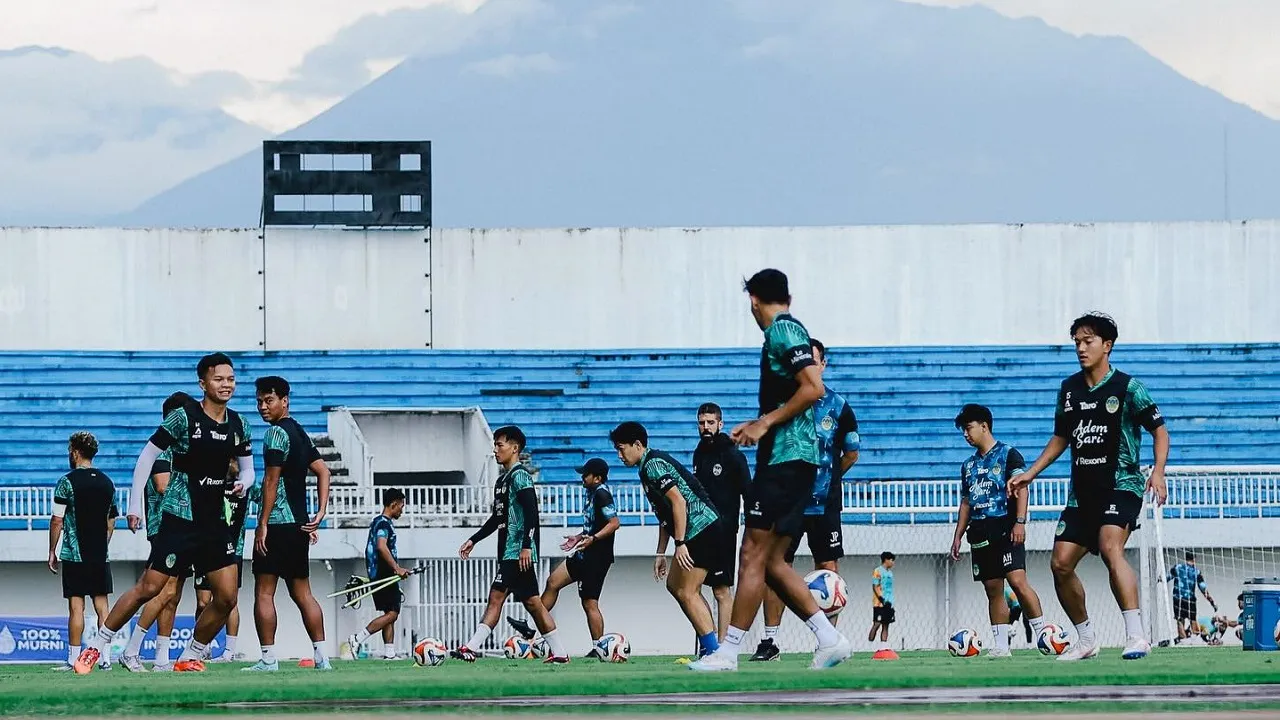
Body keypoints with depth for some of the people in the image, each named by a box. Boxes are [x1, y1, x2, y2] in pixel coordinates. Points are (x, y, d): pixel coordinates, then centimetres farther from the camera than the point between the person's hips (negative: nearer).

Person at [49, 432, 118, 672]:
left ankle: (74, 658, -4)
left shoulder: (67, 482, -7)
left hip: (74, 555, -5)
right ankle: (106, 657, 1)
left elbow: (57, 521, -7)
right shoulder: (107, 483, 10)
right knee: (101, 605, 5)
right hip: (100, 557, 5)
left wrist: (52, 552, 1)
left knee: (76, 606, -4)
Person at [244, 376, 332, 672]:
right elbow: (323, 470, 17)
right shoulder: (300, 433, 18)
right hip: (299, 524, 9)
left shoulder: (277, 432, -10)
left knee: (264, 591, -6)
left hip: (277, 524, -9)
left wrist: (262, 523, -15)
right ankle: (321, 656, 6)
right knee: (302, 593, 10)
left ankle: (268, 659, -10)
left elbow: (271, 480, -15)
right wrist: (321, 512, 10)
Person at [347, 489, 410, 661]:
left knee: (391, 614, 9)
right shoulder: (384, 523, -11)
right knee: (391, 613, -13)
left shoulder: (379, 522, 20)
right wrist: (397, 568, -28)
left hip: (379, 575, 11)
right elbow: (382, 547, -26)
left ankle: (389, 653, 6)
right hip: (385, 574, -11)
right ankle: (358, 639, -17)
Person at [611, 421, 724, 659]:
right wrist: (661, 553, 25)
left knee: (687, 593, -11)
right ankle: (709, 644, 15)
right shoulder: (647, 467, 20)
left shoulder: (654, 464, -12)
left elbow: (678, 501, -21)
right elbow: (665, 516, 26)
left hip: (702, 530, -11)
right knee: (674, 585, 16)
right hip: (697, 533, 11)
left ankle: (713, 651, -14)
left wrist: (680, 543, -22)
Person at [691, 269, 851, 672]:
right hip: (795, 459, 10)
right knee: (772, 562, 9)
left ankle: (728, 652, -7)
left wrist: (765, 423, -15)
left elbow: (813, 388, -20)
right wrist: (759, 426, 24)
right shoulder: (788, 331, 20)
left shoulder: (782, 331, -9)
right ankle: (829, 639, 5)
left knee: (753, 556, -8)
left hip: (785, 458, -10)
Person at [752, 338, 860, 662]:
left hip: (825, 503, -1)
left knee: (828, 570, -2)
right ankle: (769, 640, 5)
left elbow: (851, 454, 12)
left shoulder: (838, 405, 2)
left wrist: (827, 478, 10)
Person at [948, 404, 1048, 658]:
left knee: (1017, 580, -20)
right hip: (980, 535, 7)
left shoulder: (1008, 455, 0)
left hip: (1005, 529, -7)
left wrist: (1020, 522, -21)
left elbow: (1021, 488, -10)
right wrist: (958, 536, 18)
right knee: (993, 590, 4)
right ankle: (1001, 646, 4)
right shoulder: (969, 465, 20)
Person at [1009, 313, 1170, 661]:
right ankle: (1085, 639, 19)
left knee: (1110, 548, -30)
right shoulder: (1069, 389, 11)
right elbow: (1061, 438, 23)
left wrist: (1158, 471, -17)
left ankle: (1137, 636, -35)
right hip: (1082, 492, 7)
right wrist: (1030, 474, 16)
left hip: (1121, 485, -7)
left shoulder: (1127, 387, -6)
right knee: (1061, 563, 1)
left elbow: (1159, 430, -2)